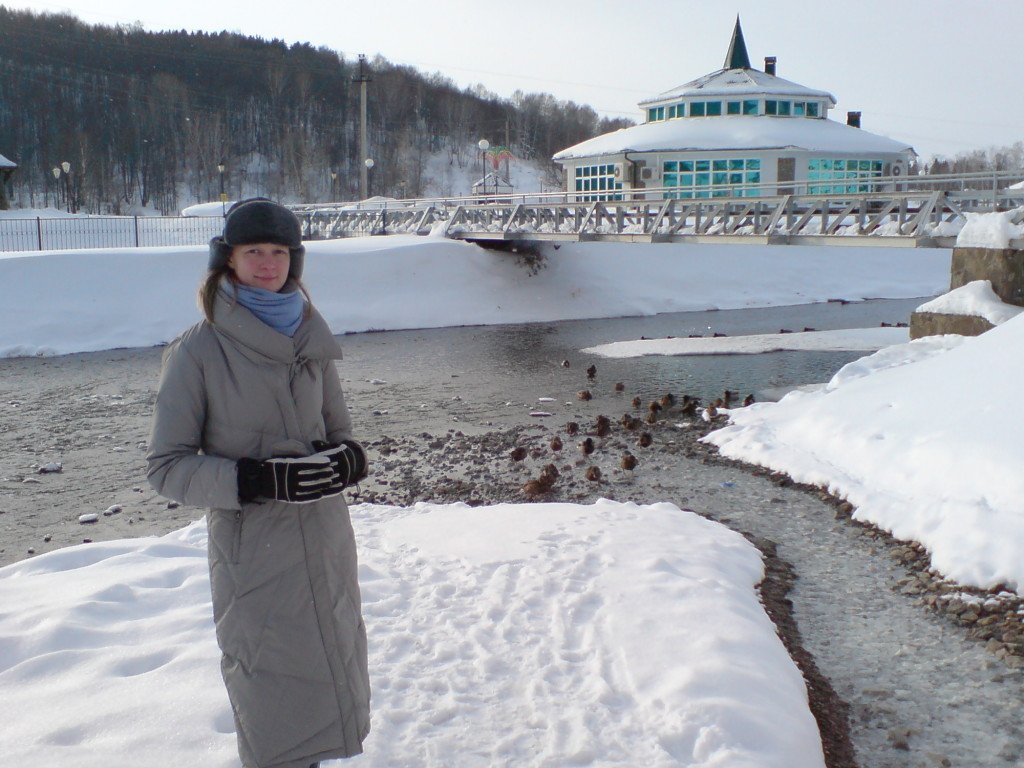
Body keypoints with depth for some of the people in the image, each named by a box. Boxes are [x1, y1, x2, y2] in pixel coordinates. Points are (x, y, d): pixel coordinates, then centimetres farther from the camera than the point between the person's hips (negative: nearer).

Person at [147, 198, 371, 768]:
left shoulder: (311, 338, 4)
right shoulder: (199, 351, -9)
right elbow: (167, 466, -8)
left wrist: (351, 458, -10)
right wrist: (256, 480, -22)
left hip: (327, 544, 5)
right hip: (253, 554, -4)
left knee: (329, 679, 15)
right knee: (273, 697, 2)